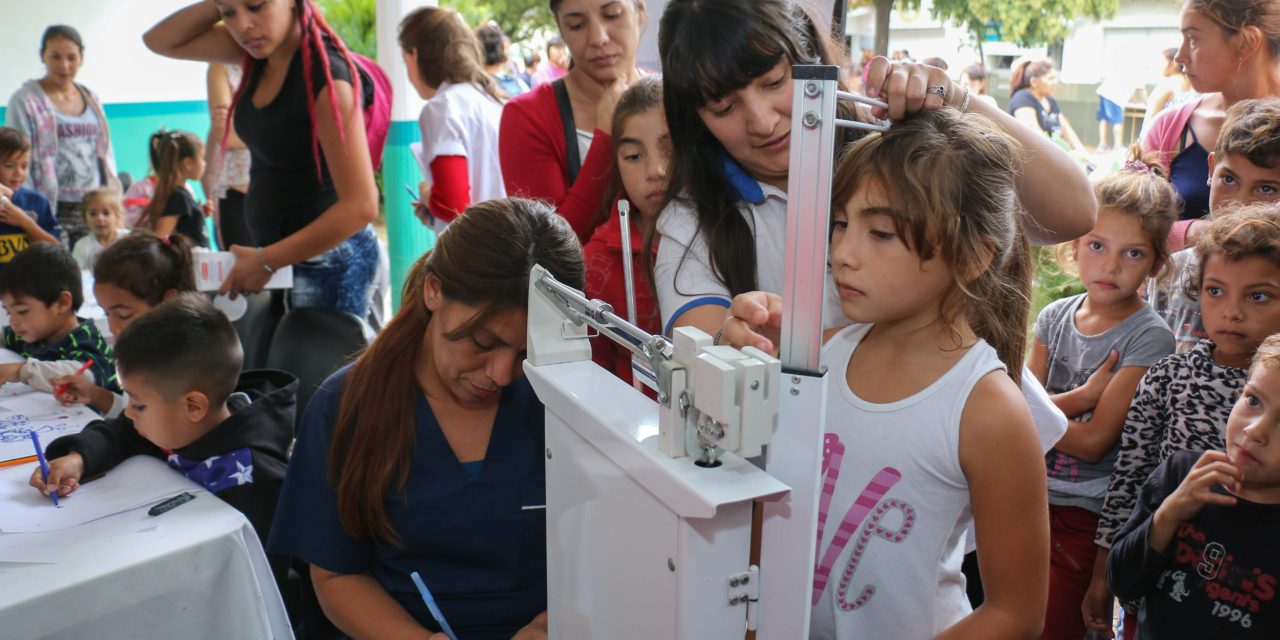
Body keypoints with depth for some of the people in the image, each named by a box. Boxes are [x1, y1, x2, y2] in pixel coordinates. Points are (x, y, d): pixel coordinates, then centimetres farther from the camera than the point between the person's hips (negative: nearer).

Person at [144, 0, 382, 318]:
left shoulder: (326, 75, -22)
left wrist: (265, 261, -20)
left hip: (326, 257, -8)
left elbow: (360, 205, -26)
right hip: (277, 252, 8)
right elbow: (160, 41, 12)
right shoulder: (263, 49, 1)